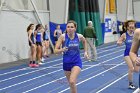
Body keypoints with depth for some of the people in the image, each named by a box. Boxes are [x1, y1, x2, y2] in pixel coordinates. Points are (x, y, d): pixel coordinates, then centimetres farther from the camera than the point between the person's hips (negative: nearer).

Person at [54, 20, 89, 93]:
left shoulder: (79, 36, -8)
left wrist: (85, 52, 13)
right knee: (71, 83, 15)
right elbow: (55, 50, -13)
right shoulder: (63, 37, -13)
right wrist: (62, 50, -32)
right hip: (66, 63, 1)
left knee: (72, 82, -22)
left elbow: (84, 41, 17)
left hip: (76, 62, -1)